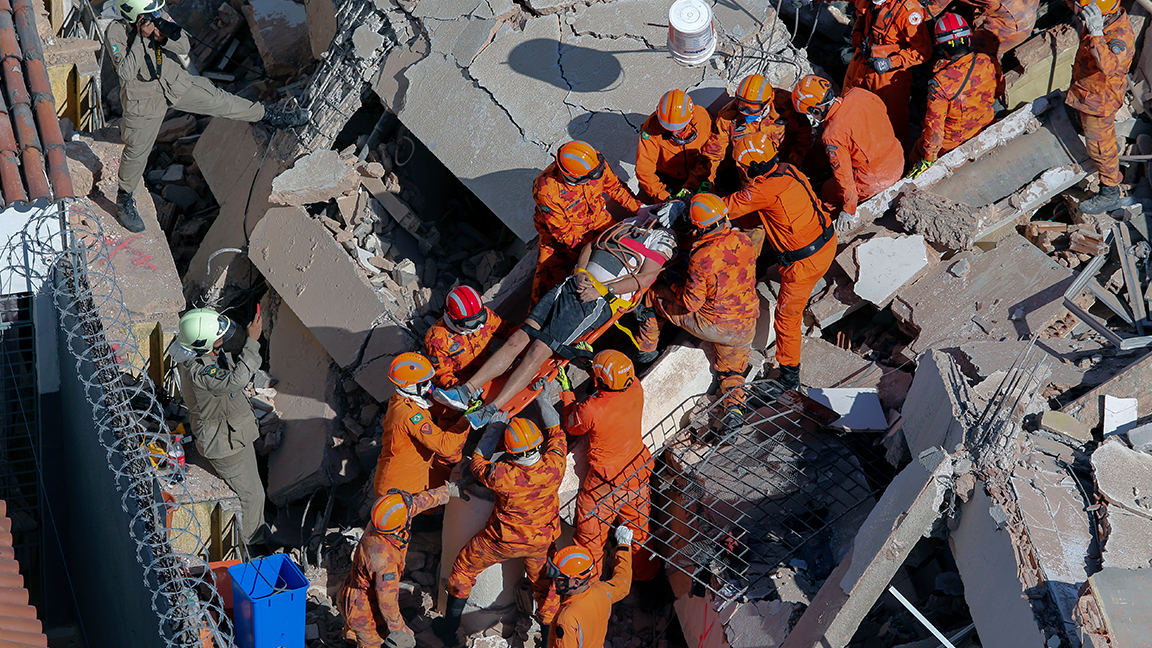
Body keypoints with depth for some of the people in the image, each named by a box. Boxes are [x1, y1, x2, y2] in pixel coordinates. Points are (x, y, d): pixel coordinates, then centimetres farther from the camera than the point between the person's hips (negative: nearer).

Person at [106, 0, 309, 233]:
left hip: (175, 83, 4)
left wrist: (168, 37, -26)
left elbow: (184, 49, -5)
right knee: (137, 152, 9)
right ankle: (124, 199, 29)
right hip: (144, 98, -3)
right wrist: (141, 38, -34)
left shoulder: (156, 20, -12)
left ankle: (271, 116, 22)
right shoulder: (116, 32, -24)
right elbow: (126, 73, -30)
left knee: (219, 101, 6)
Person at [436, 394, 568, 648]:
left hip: (503, 541, -2)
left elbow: (478, 463, -11)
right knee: (544, 584, 25)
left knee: (463, 569, 22)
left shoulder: (501, 475, -35)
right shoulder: (553, 466, -28)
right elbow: (557, 431, -7)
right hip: (542, 541, 2)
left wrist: (493, 428, -5)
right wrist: (545, 401, 6)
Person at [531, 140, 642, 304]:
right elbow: (563, 232, -25)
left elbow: (614, 186, -2)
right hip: (559, 236, -4)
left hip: (596, 220, 4)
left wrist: (639, 208, -5)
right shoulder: (546, 191, -37)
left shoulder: (595, 162, -25)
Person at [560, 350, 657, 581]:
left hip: (607, 482, -5)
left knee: (590, 535, 15)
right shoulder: (635, 389, -19)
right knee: (638, 525, 26)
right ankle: (645, 572, 44)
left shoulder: (590, 410, -33)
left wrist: (568, 400, 8)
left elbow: (572, 427, -8)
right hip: (638, 469, 5)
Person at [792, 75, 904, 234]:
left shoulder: (832, 137, -28)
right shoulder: (859, 94, -11)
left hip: (874, 180, -7)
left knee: (827, 193, 15)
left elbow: (844, 176, -20)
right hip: (898, 161, 7)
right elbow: (881, 108, 11)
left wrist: (848, 211, -5)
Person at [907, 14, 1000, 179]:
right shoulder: (986, 63, -16)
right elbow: (997, 88, 5)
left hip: (953, 144, -5)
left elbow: (934, 124, -26)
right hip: (986, 132, 5)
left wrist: (928, 158, -15)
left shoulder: (940, 82, -31)